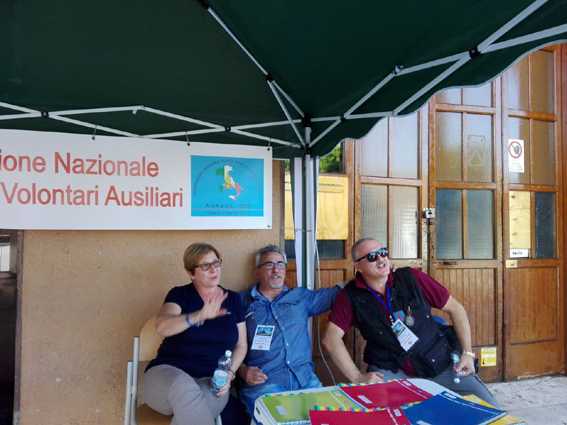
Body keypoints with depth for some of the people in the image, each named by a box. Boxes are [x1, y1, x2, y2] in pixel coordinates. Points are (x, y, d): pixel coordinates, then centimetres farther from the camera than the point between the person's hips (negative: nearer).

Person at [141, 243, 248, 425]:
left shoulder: (233, 299, 10)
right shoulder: (179, 294, 1)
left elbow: (241, 345, 14)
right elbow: (162, 326, -19)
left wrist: (229, 373, -6)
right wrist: (200, 316, -36)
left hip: (211, 380, 1)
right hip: (168, 372, -1)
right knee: (184, 387, -39)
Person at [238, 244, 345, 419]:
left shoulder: (300, 296, 18)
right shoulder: (243, 302, 10)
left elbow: (334, 294, 24)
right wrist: (242, 370, -8)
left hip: (305, 378, 4)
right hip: (263, 380, -3)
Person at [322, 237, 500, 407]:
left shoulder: (411, 278, -6)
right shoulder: (351, 297, -9)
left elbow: (455, 308, 2)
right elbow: (331, 338, -15)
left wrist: (467, 353, -2)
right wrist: (357, 377, -21)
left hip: (441, 363, 2)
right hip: (392, 370, -1)